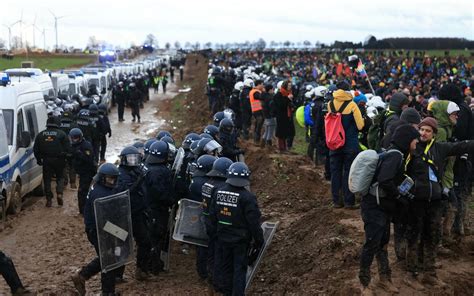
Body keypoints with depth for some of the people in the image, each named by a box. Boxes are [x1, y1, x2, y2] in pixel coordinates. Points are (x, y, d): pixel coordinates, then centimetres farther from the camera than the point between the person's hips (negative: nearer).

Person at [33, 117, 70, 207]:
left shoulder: (40, 135, 6)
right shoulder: (61, 134, -3)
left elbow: (36, 149, 9)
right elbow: (68, 148, -6)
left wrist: (39, 160, 17)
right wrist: (65, 158, 6)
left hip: (46, 161, 1)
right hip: (59, 160, -1)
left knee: (47, 179, 8)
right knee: (60, 177, 14)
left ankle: (49, 199, 5)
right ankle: (59, 194, -6)